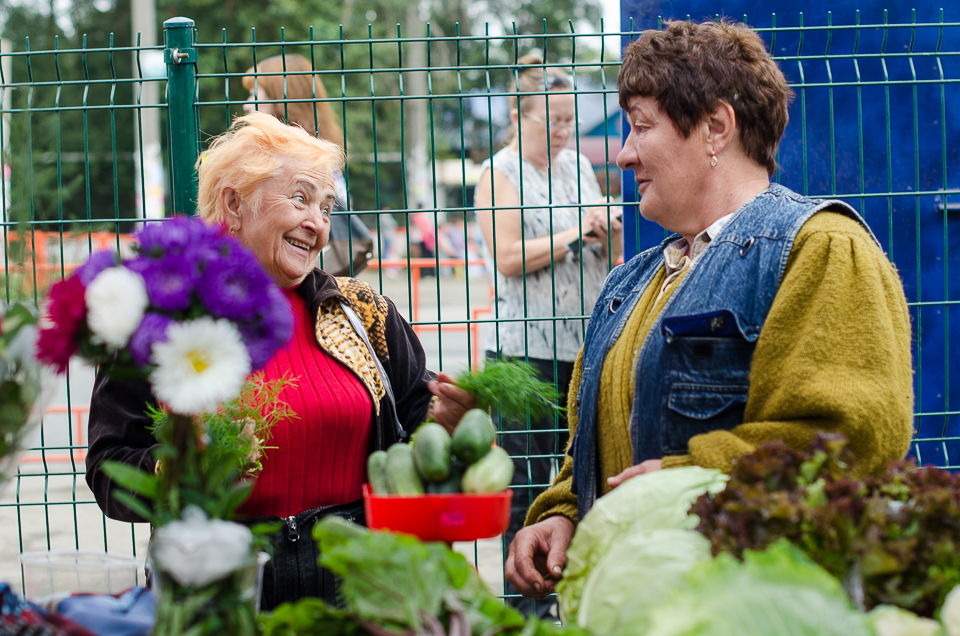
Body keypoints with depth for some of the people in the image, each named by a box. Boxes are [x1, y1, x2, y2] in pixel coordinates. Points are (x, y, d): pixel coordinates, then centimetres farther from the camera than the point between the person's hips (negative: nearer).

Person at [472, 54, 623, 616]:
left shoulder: (578, 166, 16)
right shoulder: (500, 173, -1)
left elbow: (611, 260, 19)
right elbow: (508, 258, -11)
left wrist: (610, 233, -1)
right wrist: (574, 235, -13)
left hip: (587, 342, 5)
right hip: (526, 347, -5)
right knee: (528, 476, -3)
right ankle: (525, 593, 3)